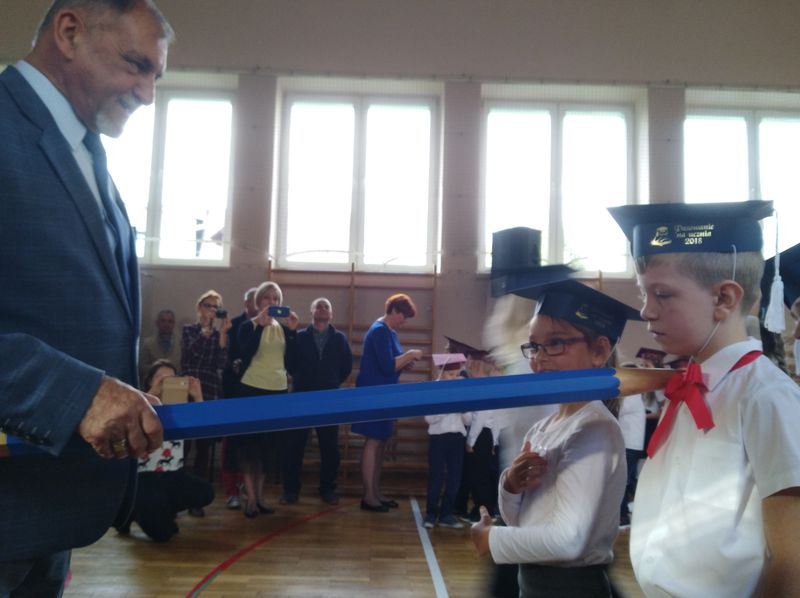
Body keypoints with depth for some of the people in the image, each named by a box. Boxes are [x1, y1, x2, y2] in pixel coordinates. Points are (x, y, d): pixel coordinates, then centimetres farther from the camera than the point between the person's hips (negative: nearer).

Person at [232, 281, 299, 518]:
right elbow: (245, 354, -18)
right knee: (249, 443, -2)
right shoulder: (248, 326, 0)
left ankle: (260, 495, 19)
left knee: (267, 445, 9)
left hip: (278, 391, 4)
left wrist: (293, 331, -7)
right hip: (252, 390, -4)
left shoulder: (284, 328, 9)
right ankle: (251, 497, 3)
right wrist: (260, 325, -21)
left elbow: (291, 362, 2)